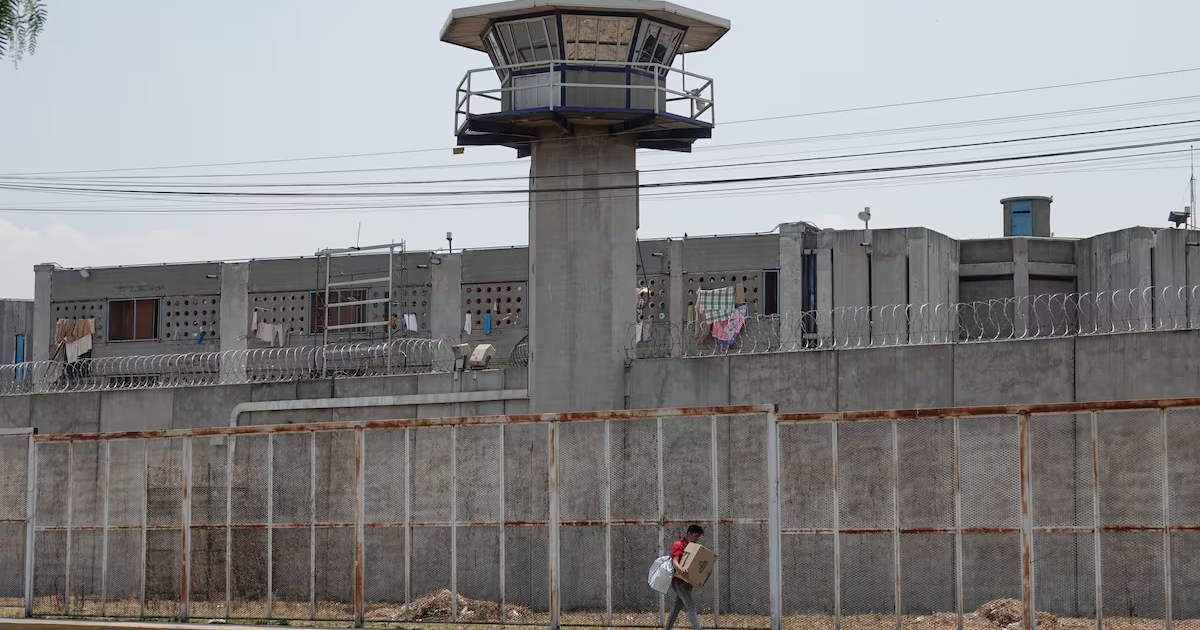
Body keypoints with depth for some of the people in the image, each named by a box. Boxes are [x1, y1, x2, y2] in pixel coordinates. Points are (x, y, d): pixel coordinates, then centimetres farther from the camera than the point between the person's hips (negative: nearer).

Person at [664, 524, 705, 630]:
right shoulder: (678, 545, -10)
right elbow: (674, 561, -23)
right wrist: (681, 569, -44)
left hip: (686, 582, 9)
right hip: (679, 581, -9)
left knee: (677, 607, 13)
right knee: (691, 606, -17)